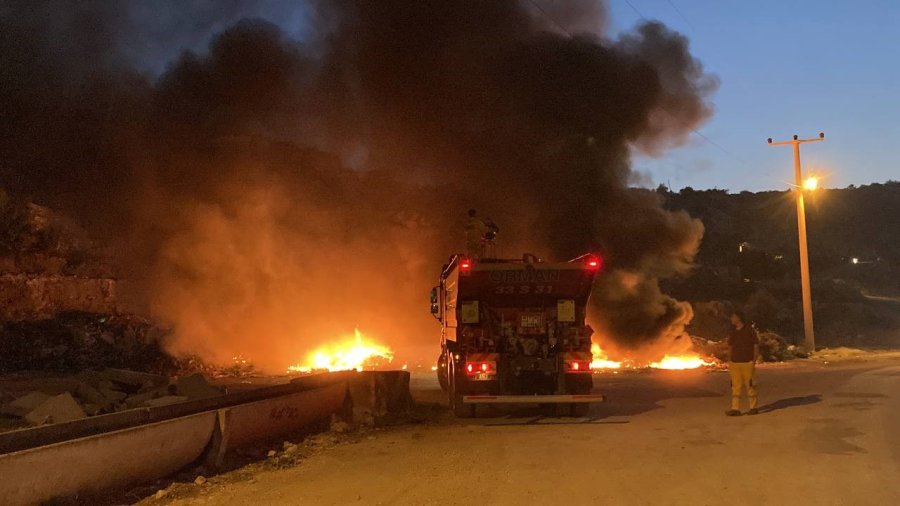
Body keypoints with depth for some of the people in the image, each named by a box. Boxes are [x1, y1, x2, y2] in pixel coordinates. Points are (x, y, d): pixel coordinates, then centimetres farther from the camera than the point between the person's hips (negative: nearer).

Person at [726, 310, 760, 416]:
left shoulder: (750, 330, -1)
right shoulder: (732, 332, 13)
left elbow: (756, 346, -1)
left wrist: (754, 361, -7)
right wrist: (729, 362, 10)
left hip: (747, 363, -4)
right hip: (735, 364, 4)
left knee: (750, 386, -1)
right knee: (735, 386, -1)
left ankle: (753, 408, 9)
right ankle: (735, 408, -2)